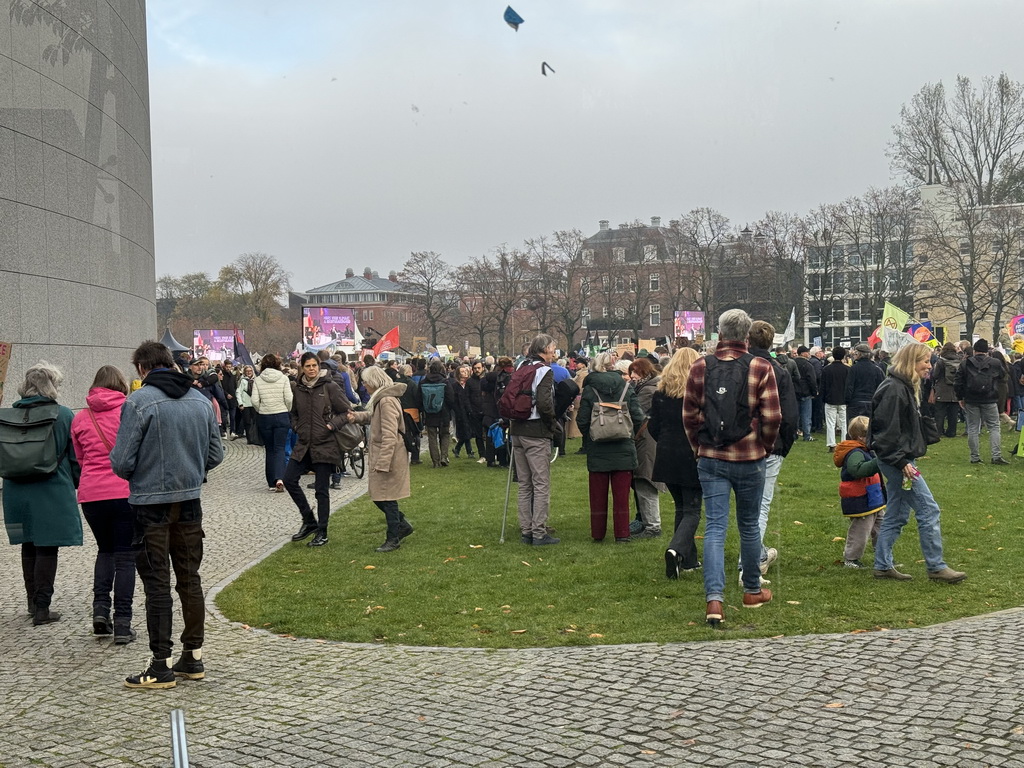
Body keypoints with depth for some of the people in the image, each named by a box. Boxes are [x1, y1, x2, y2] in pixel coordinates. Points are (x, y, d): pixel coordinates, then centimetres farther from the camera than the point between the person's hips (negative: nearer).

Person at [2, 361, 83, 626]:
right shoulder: (63, 415, -10)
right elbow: (74, 456, -5)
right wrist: (76, 483, 8)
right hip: (53, 492, -4)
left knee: (29, 547, 17)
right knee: (47, 549, 3)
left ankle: (34, 602, 28)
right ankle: (42, 607, 3)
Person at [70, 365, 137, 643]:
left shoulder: (80, 417, 5)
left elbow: (80, 458, 15)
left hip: (91, 493, 3)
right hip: (126, 492, -3)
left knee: (105, 550, 22)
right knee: (125, 557, 5)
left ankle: (100, 608, 7)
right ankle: (122, 623, 4)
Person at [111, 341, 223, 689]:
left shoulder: (139, 401, -13)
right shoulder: (201, 400, 5)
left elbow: (122, 462, -14)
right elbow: (216, 455, 8)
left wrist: (136, 474, 6)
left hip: (151, 505, -5)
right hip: (190, 503, 5)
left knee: (157, 585, 2)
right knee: (190, 579, 14)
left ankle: (161, 667, 6)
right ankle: (193, 657, 22)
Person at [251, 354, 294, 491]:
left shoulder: (257, 380, -2)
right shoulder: (283, 378, -4)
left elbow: (255, 401, -8)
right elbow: (289, 399, -9)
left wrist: (261, 411, 10)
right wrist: (287, 411, 8)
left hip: (264, 417, 1)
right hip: (281, 416, -1)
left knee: (269, 449, 12)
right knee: (280, 448, 1)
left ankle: (271, 482, 14)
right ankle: (279, 479, -20)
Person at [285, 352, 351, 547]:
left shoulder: (329, 387, -8)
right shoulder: (299, 388, 7)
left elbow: (347, 412, -5)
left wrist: (331, 425, -15)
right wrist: (296, 427, 7)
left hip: (325, 445, -5)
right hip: (303, 444, 5)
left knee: (321, 489, 1)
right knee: (289, 479, -2)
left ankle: (322, 532, 13)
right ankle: (309, 521, 15)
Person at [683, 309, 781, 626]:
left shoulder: (700, 368, -1)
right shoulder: (761, 368, -7)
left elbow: (689, 415, 3)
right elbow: (772, 418, -8)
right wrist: (765, 448, 9)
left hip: (711, 460, 1)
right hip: (750, 459, -1)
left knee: (714, 528, 0)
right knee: (749, 526, 15)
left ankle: (714, 599, -12)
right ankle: (752, 591, 30)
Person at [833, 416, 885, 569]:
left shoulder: (865, 451, 13)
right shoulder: (855, 453, -22)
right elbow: (859, 470, -42)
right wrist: (878, 461, -47)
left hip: (874, 501, 11)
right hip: (861, 503, -11)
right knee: (860, 533, 0)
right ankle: (850, 559, 15)